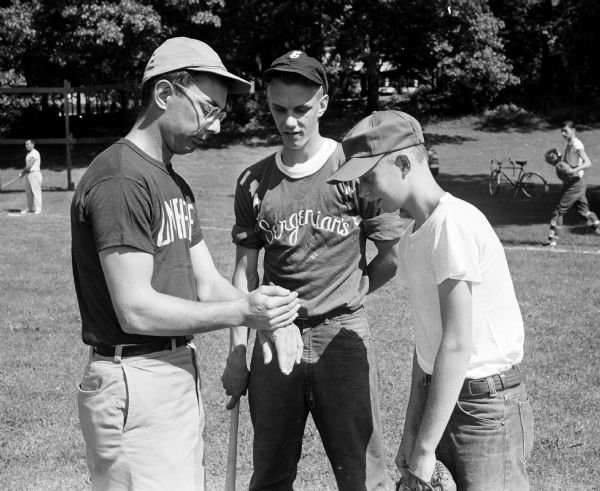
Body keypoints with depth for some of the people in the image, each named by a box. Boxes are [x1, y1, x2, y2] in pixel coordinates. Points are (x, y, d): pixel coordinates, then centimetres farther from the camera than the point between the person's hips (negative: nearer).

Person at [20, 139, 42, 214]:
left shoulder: (35, 153, -12)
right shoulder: (28, 154, 18)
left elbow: (29, 165, -16)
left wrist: (22, 172, -6)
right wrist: (24, 172, 3)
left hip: (35, 173, -9)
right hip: (28, 174, 10)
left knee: (36, 191, -9)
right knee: (28, 192, 10)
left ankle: (38, 209, -8)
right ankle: (29, 208, 16)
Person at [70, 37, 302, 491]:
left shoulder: (175, 184, 16)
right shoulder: (121, 180, -17)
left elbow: (207, 283, 11)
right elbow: (136, 311, -21)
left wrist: (262, 307, -8)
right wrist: (241, 312, -20)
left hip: (180, 373, 10)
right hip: (134, 381, -10)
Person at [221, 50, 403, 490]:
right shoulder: (254, 182, 5)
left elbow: (393, 255, 2)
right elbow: (245, 271, 8)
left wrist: (348, 292, -1)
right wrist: (237, 353, 5)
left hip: (342, 336, -3)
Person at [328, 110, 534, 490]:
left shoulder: (453, 224, -18)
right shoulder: (412, 238, 8)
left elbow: (457, 345, -20)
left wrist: (425, 450, -18)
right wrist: (410, 433, 10)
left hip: (487, 405, -7)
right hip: (438, 396, 8)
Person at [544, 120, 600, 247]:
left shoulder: (577, 145, -14)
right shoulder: (569, 145, 15)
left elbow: (588, 163, -24)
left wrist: (574, 170, -36)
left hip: (575, 183, -10)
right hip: (570, 183, 10)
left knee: (559, 209, -9)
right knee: (584, 211, 15)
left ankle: (552, 239, -8)